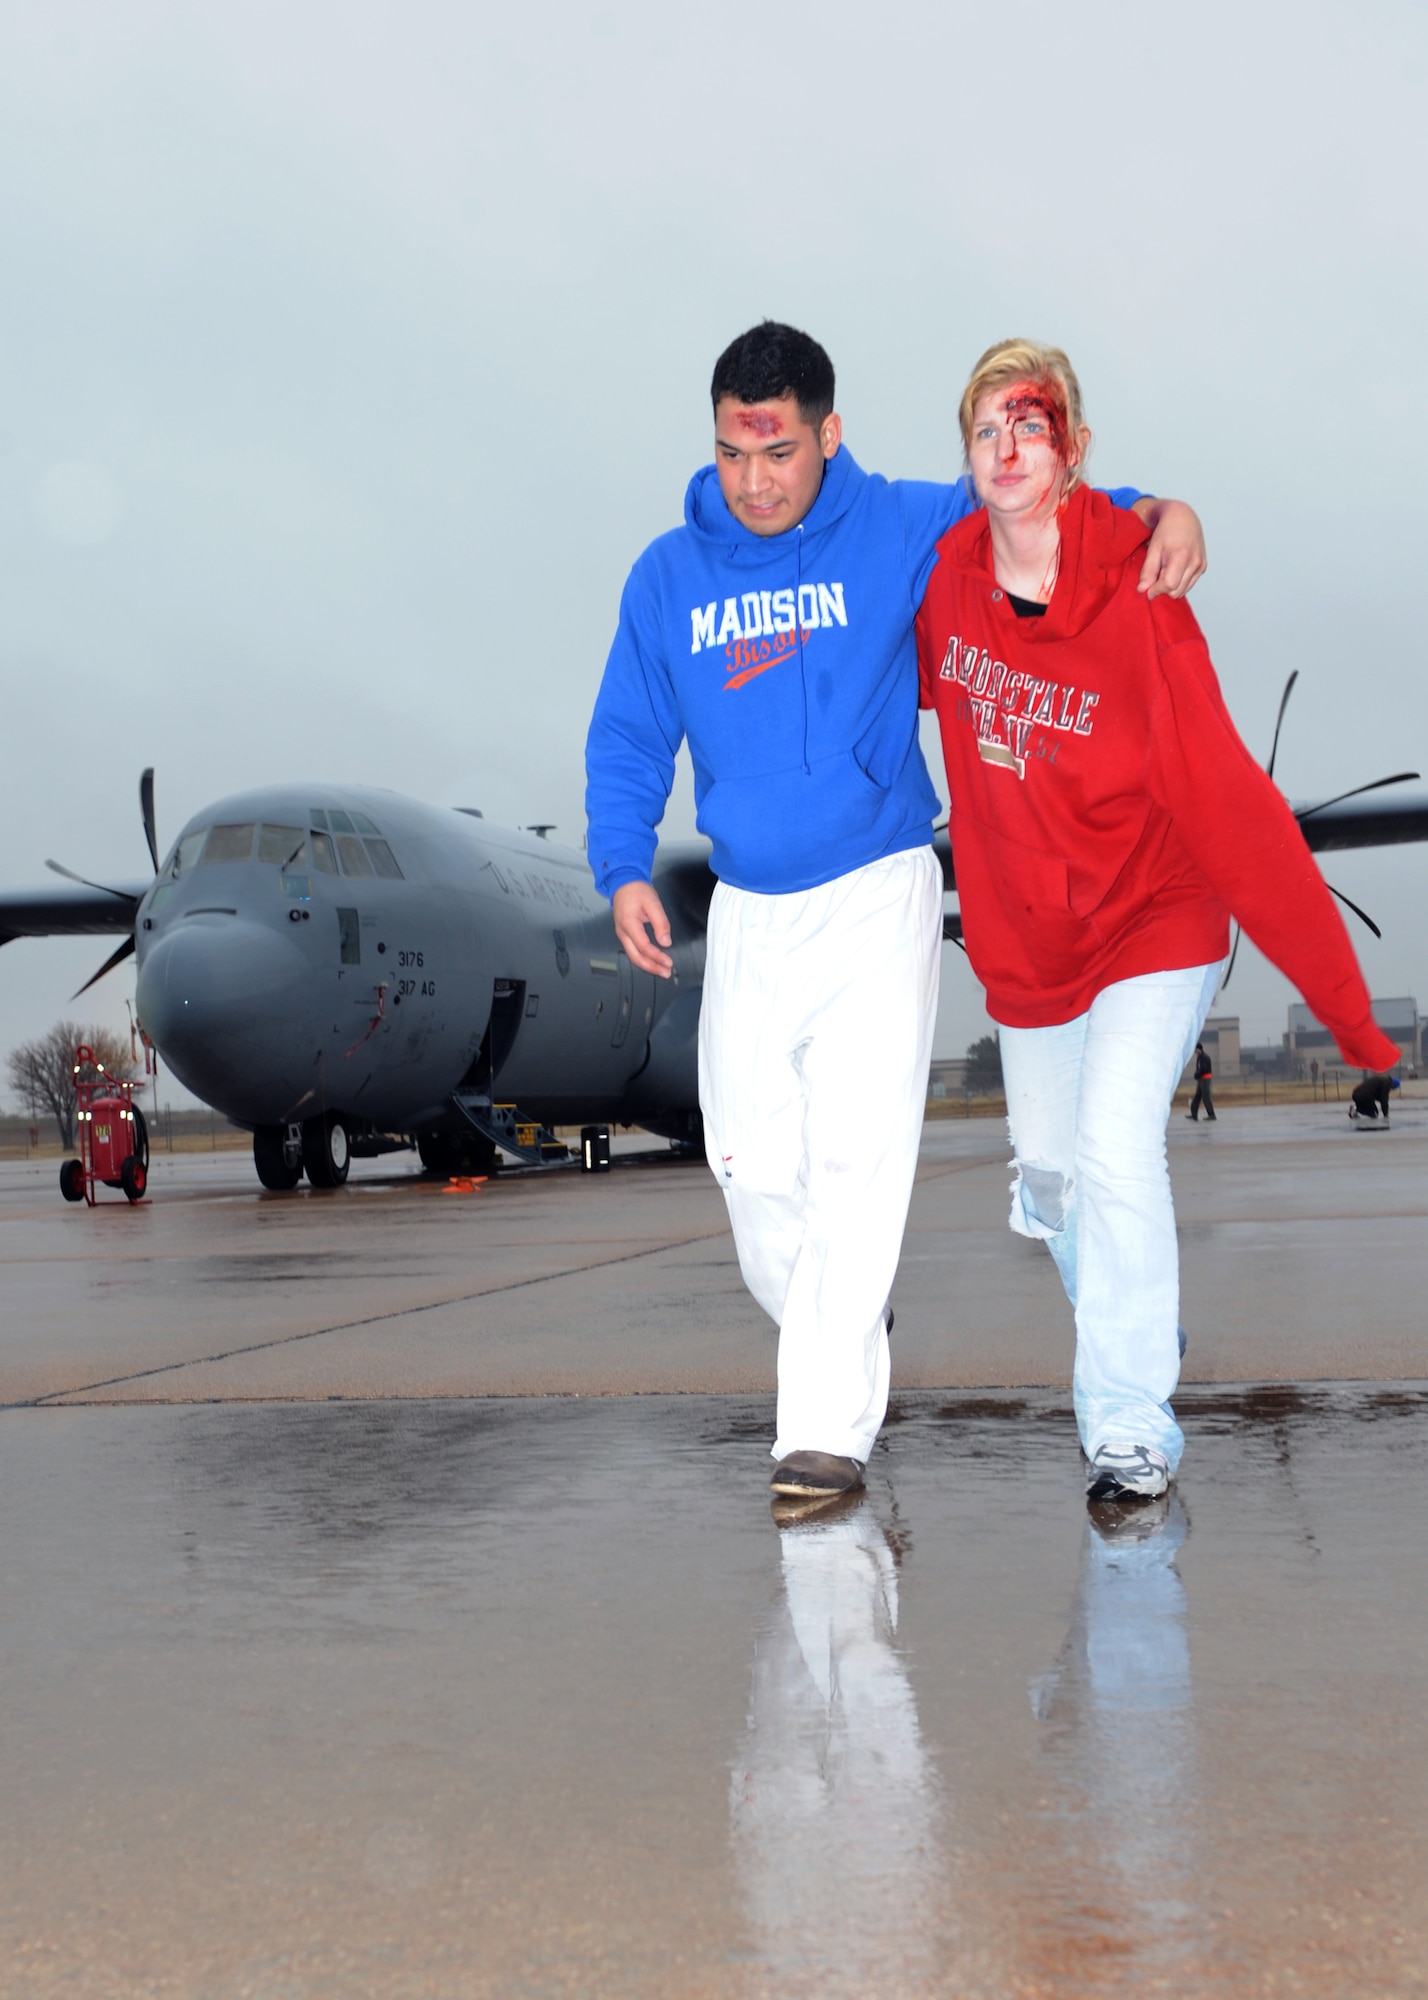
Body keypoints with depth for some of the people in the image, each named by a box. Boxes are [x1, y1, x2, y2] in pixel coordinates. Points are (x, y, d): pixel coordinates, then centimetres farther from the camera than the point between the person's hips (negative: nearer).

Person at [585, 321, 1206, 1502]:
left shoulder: (899, 532, -4)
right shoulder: (668, 576, 4)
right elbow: (628, 739, 9)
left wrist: (1160, 511, -18)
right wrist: (625, 870, -4)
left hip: (878, 895, -3)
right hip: (746, 910, 4)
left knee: (858, 1155, -13)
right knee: (752, 1160, 6)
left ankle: (833, 1428, -11)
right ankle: (823, 1342, 30)